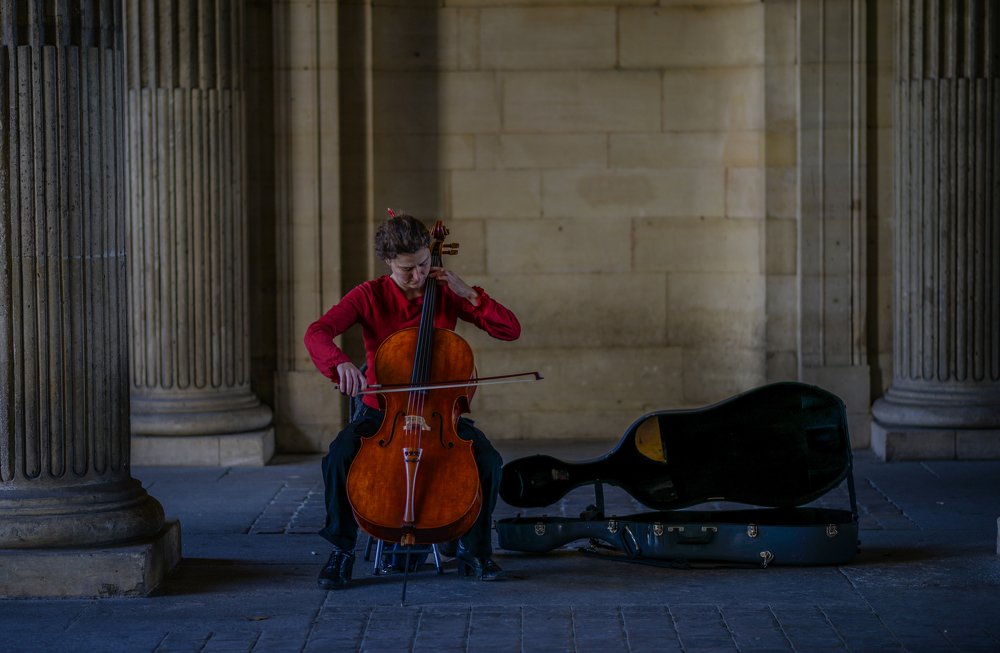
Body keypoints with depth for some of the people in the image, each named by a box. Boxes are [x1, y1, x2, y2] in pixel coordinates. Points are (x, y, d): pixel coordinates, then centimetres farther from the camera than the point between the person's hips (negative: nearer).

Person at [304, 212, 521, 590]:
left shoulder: (446, 295, 0)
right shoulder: (369, 296, -4)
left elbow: (511, 330, -3)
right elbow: (317, 333, -18)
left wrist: (468, 293, -15)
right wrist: (341, 363, -40)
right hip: (382, 409, -1)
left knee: (488, 460, -26)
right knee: (338, 458, -31)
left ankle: (474, 547, -2)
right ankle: (341, 550, -10)